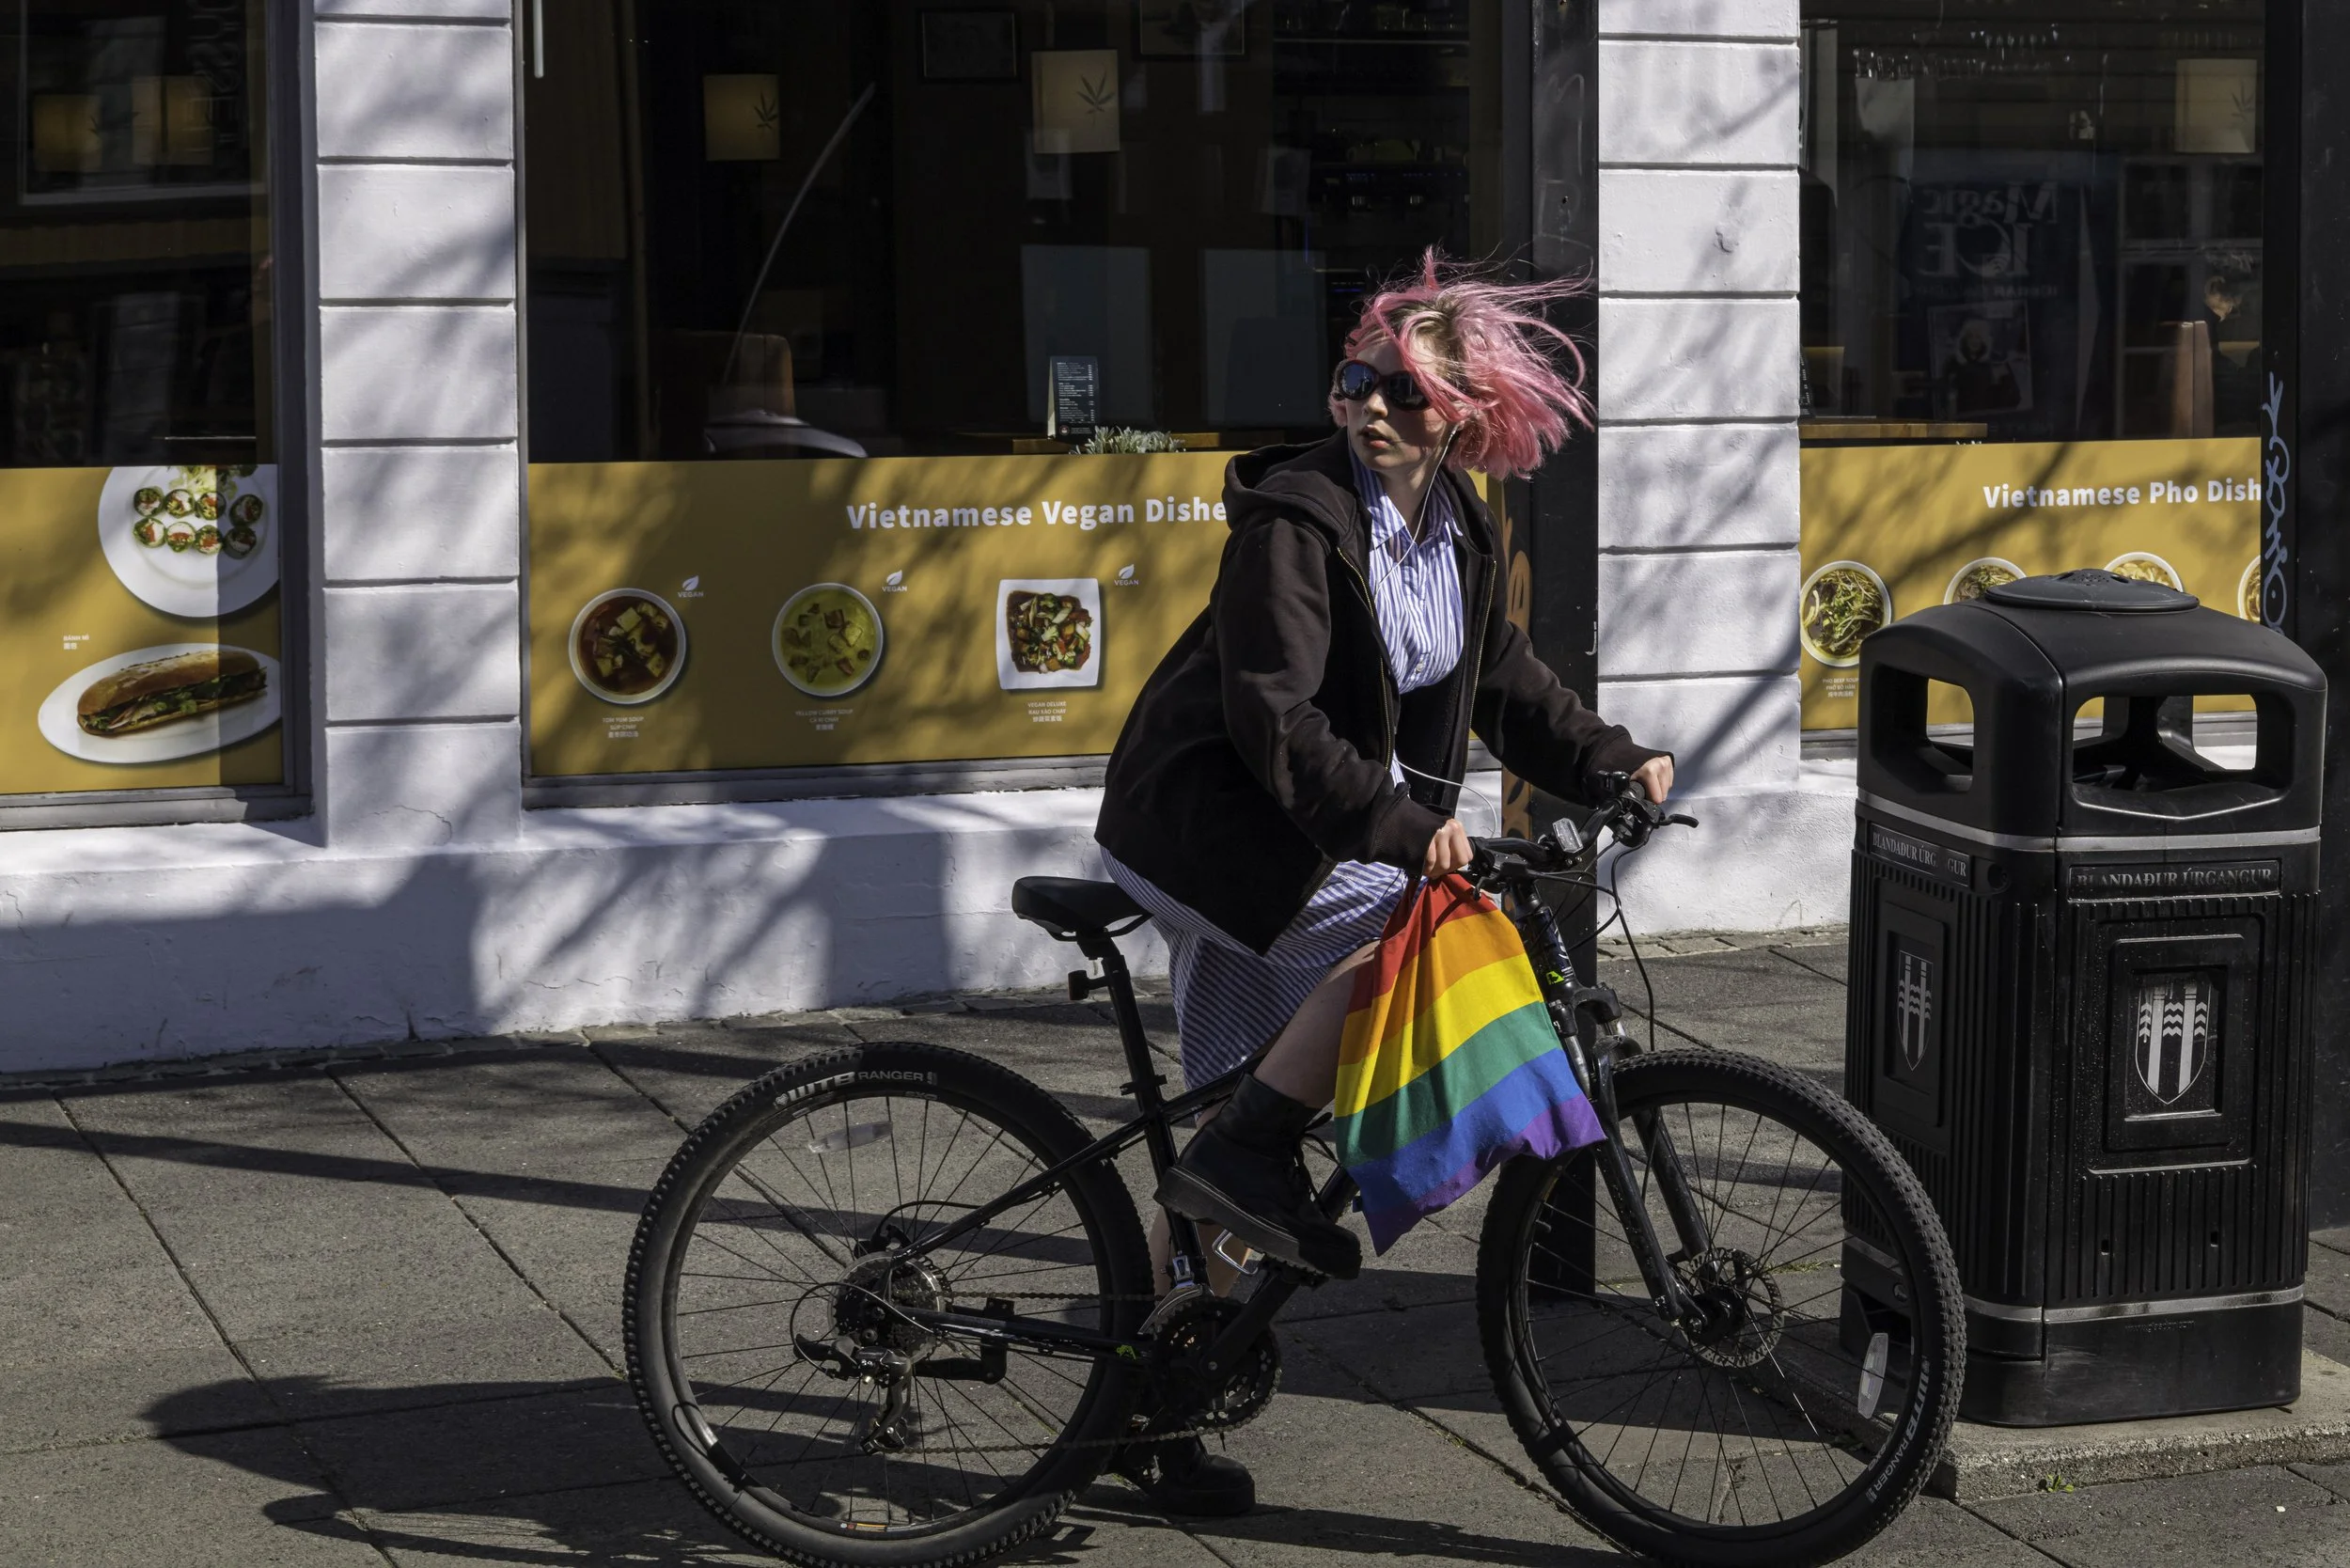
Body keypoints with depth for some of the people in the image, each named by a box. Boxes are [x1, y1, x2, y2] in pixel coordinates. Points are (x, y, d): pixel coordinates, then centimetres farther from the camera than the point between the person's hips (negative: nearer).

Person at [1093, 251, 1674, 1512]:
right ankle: (1248, 1156, -16)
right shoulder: (1297, 516, -20)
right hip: (1206, 817, -8)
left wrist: (1610, 761, 3)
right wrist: (1399, 825, -33)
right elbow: (1272, 715, -26)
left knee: (1233, 1123, 9)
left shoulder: (1461, 530, 5)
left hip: (1295, 830, 8)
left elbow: (1502, 679, 15)